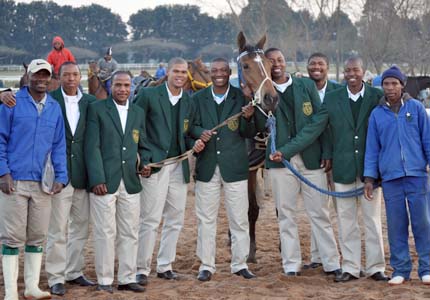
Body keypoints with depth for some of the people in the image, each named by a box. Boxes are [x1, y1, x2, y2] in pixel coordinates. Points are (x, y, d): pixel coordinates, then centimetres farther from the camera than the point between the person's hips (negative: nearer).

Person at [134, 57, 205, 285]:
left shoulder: (188, 102, 12)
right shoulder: (148, 95, -4)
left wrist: (194, 144, -3)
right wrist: (141, 159, -10)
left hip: (179, 166, 6)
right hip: (155, 164, -6)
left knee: (175, 219, 9)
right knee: (150, 219, -6)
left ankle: (165, 266, 20)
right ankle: (142, 269, 3)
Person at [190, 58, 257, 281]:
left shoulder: (241, 97, 1)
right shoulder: (198, 98, 6)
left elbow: (249, 134, -1)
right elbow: (192, 126, 5)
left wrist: (248, 119, -22)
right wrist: (200, 133, -17)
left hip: (234, 166, -1)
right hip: (207, 165, 1)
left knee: (239, 219, 5)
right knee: (206, 219, 7)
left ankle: (240, 264, 15)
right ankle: (206, 265, 15)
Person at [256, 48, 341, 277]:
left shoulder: (307, 85, 7)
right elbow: (261, 127, -4)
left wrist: (326, 152, -1)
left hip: (311, 157, 1)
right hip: (280, 160, 0)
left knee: (319, 214, 6)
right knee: (286, 215, 5)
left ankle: (332, 263, 11)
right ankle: (291, 264, 13)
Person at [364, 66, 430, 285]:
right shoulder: (377, 114, 7)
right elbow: (372, 148, 11)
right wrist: (369, 177, 8)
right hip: (390, 177, 1)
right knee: (396, 225, 4)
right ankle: (400, 269, 12)